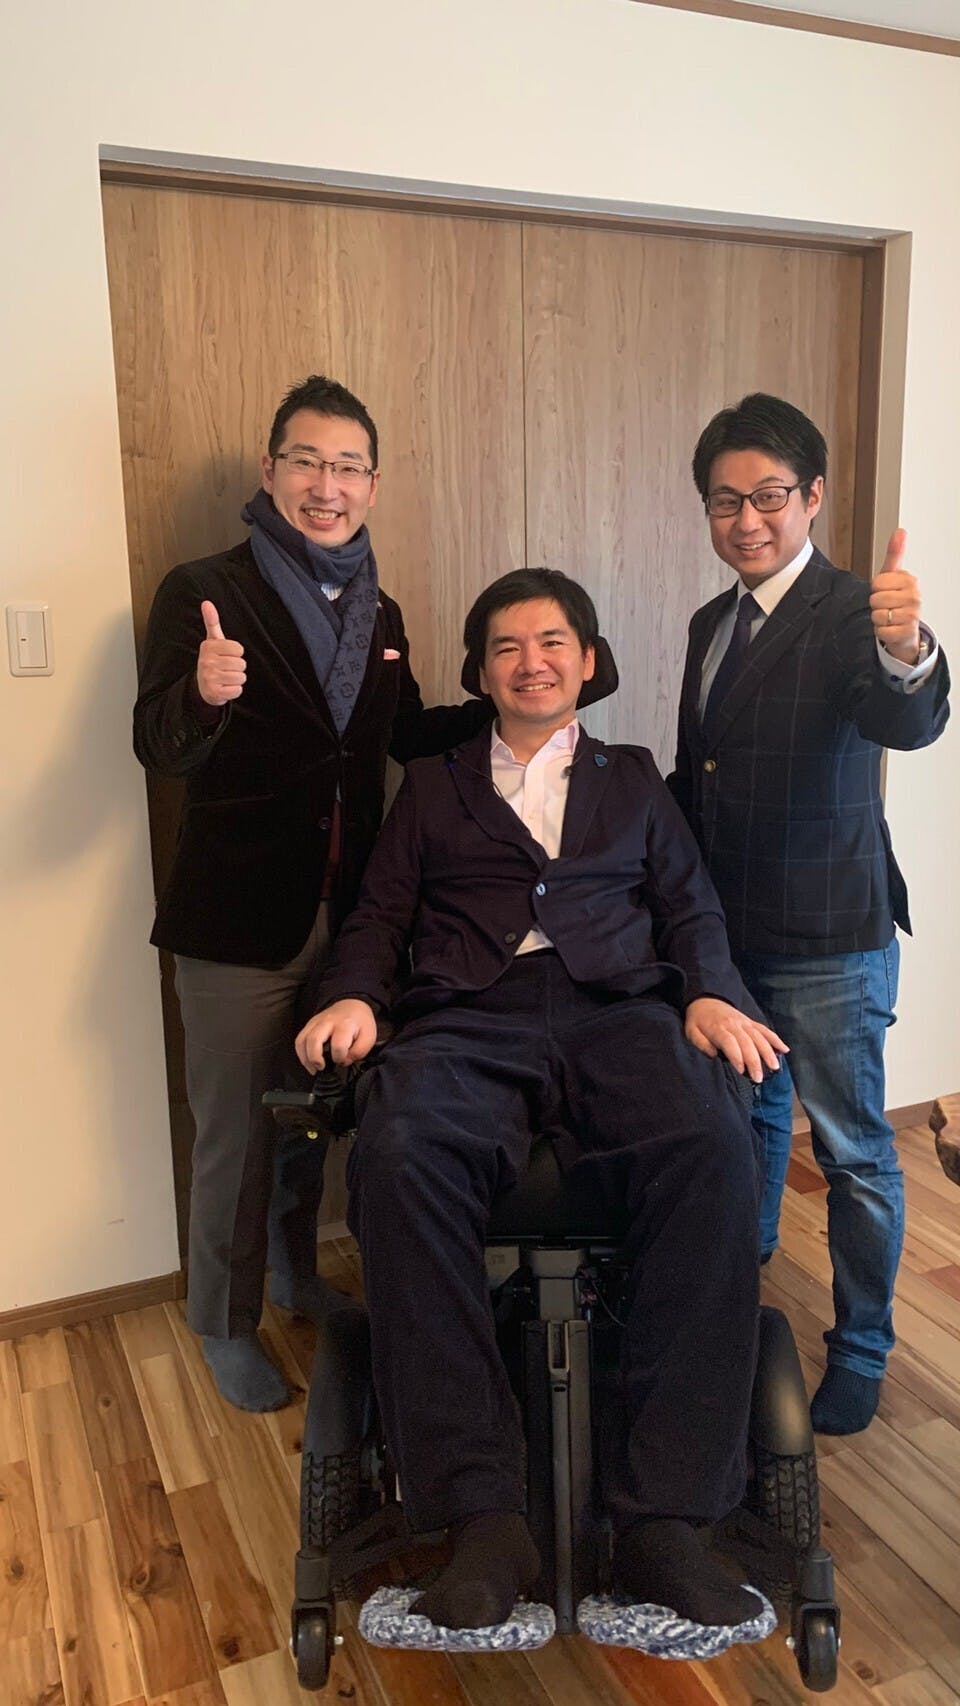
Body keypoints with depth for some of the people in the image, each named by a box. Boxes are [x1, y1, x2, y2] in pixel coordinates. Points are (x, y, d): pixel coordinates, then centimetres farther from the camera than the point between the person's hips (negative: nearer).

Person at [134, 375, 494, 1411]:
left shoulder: (379, 613, 5)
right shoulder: (204, 592, -12)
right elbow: (161, 750, -20)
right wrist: (203, 693, -42)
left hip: (348, 912, 6)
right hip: (240, 923, -5)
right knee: (237, 1131, 9)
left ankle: (296, 1275, 45)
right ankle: (226, 1324, 31)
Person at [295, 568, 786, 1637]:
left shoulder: (633, 778, 28)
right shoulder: (432, 786, 27)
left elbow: (690, 907, 18)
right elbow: (379, 916, 18)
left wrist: (710, 994, -3)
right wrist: (352, 996, -3)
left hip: (618, 1010, 1)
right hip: (468, 1019, 0)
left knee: (714, 1154, -34)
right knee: (398, 1158, -35)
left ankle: (664, 1514, -27)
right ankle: (482, 1517, -28)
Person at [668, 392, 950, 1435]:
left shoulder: (850, 613, -15)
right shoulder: (712, 625, 7)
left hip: (828, 939, -7)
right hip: (726, 928, 7)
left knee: (852, 1152, 7)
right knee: (748, 1123, 24)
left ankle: (860, 1353, 27)